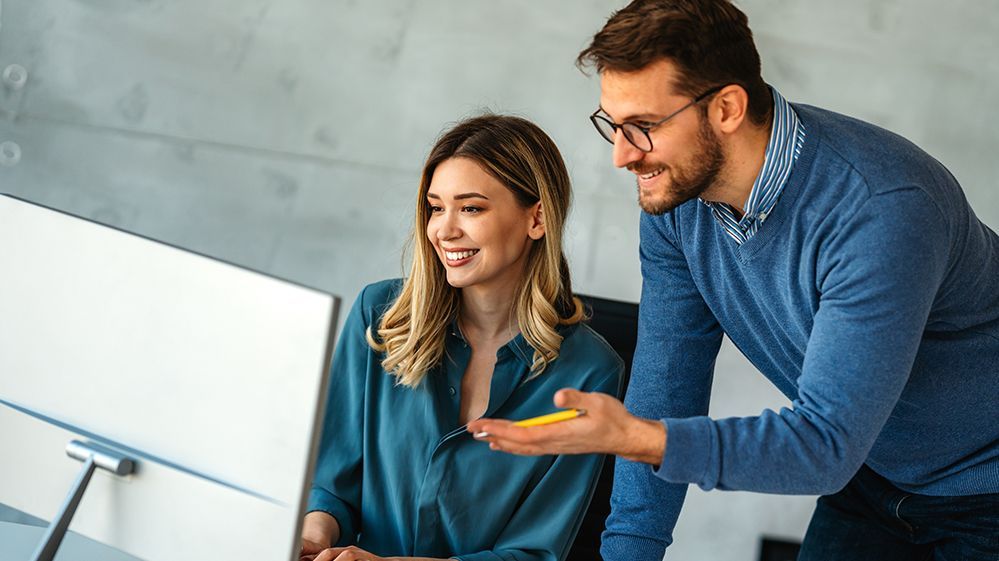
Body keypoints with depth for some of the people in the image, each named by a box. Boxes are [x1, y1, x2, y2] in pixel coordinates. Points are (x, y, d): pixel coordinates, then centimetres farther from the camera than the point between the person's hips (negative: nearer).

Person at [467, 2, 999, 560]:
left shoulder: (882, 211, -37)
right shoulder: (675, 194, -14)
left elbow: (826, 445, -38)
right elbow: (666, 387, -6)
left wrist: (635, 438, -50)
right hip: (870, 475, 6)